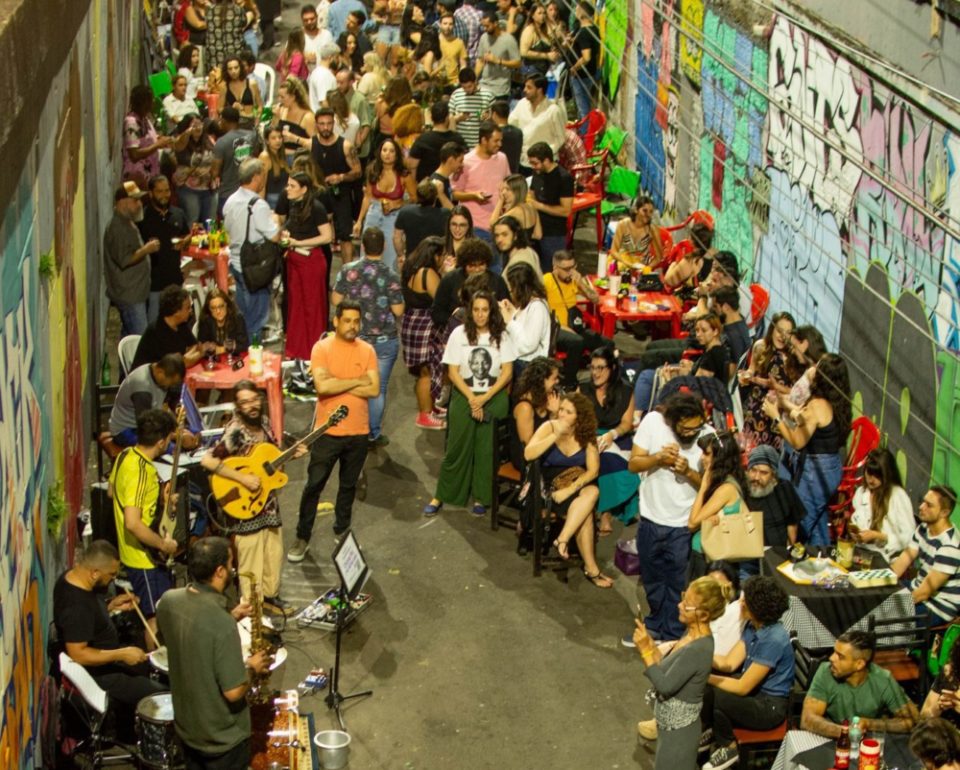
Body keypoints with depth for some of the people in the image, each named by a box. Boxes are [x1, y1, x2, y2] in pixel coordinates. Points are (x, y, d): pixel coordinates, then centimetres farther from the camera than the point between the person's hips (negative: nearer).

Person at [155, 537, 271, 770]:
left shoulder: (169, 601, -10)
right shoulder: (222, 625, -34)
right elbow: (233, 692, -28)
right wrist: (252, 668, -9)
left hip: (186, 726, 7)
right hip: (222, 737, -7)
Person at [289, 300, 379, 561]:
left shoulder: (367, 350, 0)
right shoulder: (322, 348, -8)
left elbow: (374, 390, -10)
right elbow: (322, 386, -21)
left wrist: (337, 385, -17)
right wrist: (356, 381, -13)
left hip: (359, 433, 3)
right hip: (328, 432, -3)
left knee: (348, 486, 16)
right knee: (314, 485, 3)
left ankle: (342, 532, 32)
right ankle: (302, 537, 14)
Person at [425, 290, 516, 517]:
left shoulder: (502, 336, 1)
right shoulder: (459, 334, 0)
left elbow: (507, 372, -1)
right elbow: (453, 372, 0)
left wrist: (485, 398, -11)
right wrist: (471, 398, -11)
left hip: (493, 397, 0)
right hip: (464, 396, 0)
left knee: (486, 449, -5)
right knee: (457, 447, -4)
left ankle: (481, 497, 6)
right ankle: (441, 496, 4)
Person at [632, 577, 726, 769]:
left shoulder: (698, 649, -30)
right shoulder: (692, 633, -1)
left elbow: (665, 685, -26)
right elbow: (669, 671, 5)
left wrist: (646, 651, -23)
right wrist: (650, 645, -7)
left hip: (678, 726, -9)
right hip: (673, 721, 9)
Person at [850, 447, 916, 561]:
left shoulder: (899, 496, -9)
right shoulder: (860, 492, 11)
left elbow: (909, 538, -11)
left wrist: (877, 536, -17)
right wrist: (855, 532, 0)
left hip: (886, 557, -6)